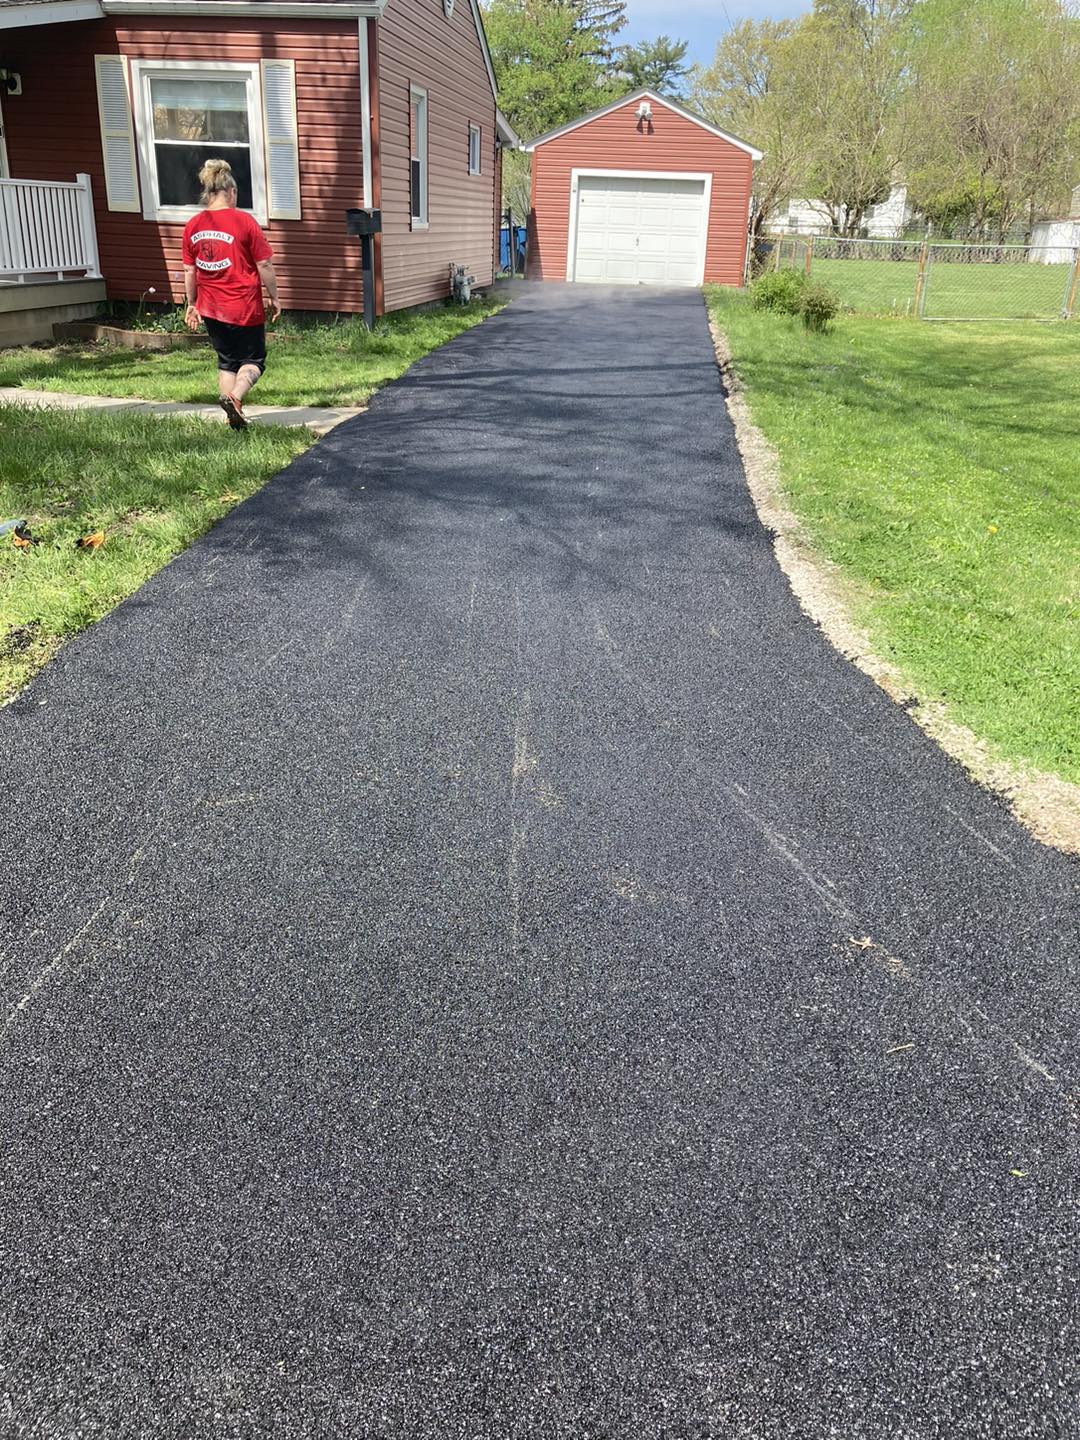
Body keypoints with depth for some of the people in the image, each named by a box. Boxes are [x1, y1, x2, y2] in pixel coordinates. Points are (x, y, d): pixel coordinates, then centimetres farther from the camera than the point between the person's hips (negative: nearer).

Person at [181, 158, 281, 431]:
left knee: (227, 361, 17)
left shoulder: (192, 225, 2)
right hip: (246, 307, -4)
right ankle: (234, 397, -17)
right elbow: (264, 265, -9)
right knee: (253, 360, 9)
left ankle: (235, 417, 15)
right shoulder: (244, 221, -10)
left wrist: (192, 304, 17)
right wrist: (274, 298, 3)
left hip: (211, 308, 4)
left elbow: (189, 270, 6)